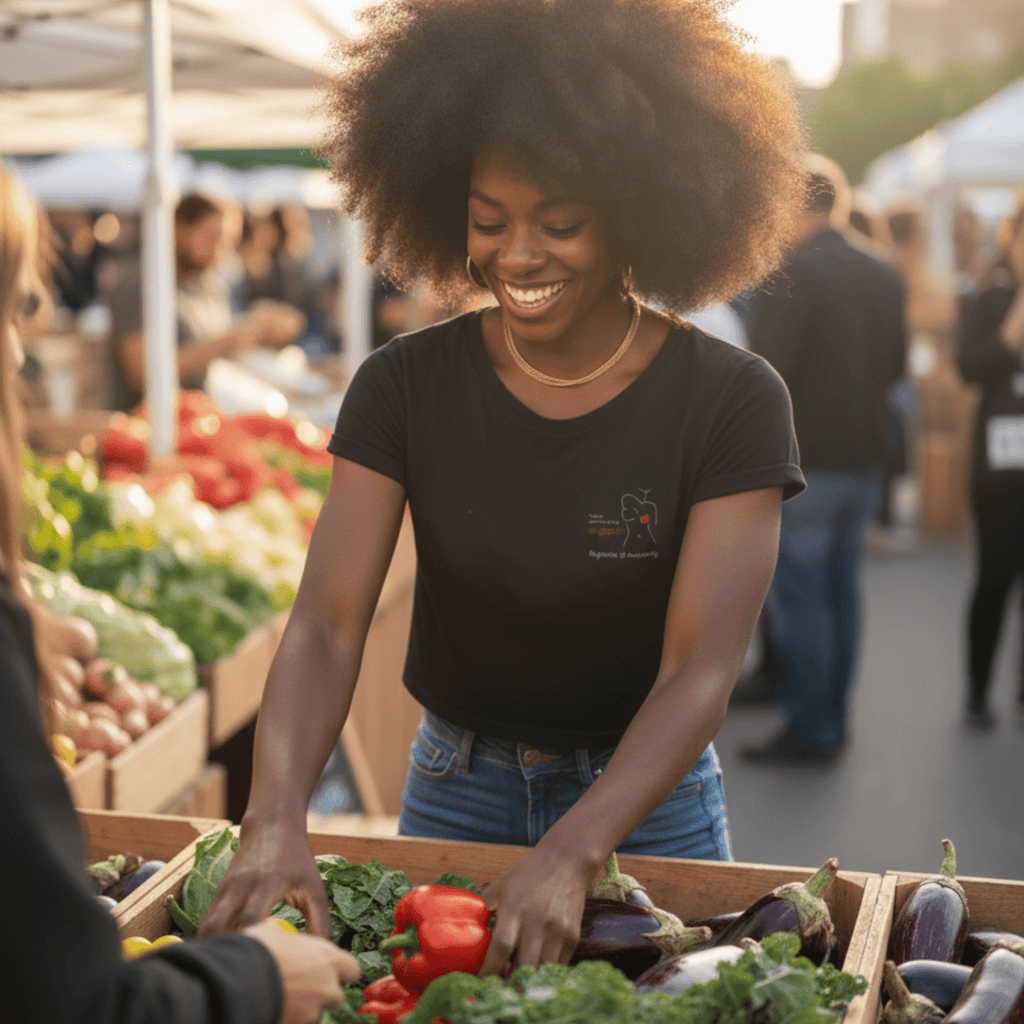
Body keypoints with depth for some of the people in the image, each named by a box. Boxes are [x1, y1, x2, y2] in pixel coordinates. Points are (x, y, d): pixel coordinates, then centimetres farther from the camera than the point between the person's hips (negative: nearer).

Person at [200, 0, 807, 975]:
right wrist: (276, 817, -35)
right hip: (455, 792, 2)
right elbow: (327, 622, -18)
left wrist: (570, 856, -37)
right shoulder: (405, 385, -11)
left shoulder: (730, 400, -17)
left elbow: (700, 667, -23)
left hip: (645, 799, -1)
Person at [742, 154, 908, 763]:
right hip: (864, 458, 7)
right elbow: (896, 365, 14)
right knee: (842, 590, 14)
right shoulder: (885, 277, 6)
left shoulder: (790, 274, -16)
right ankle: (834, 718, 22)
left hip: (803, 460, -7)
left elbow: (766, 370, -19)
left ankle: (810, 729, 5)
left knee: (799, 597, 0)